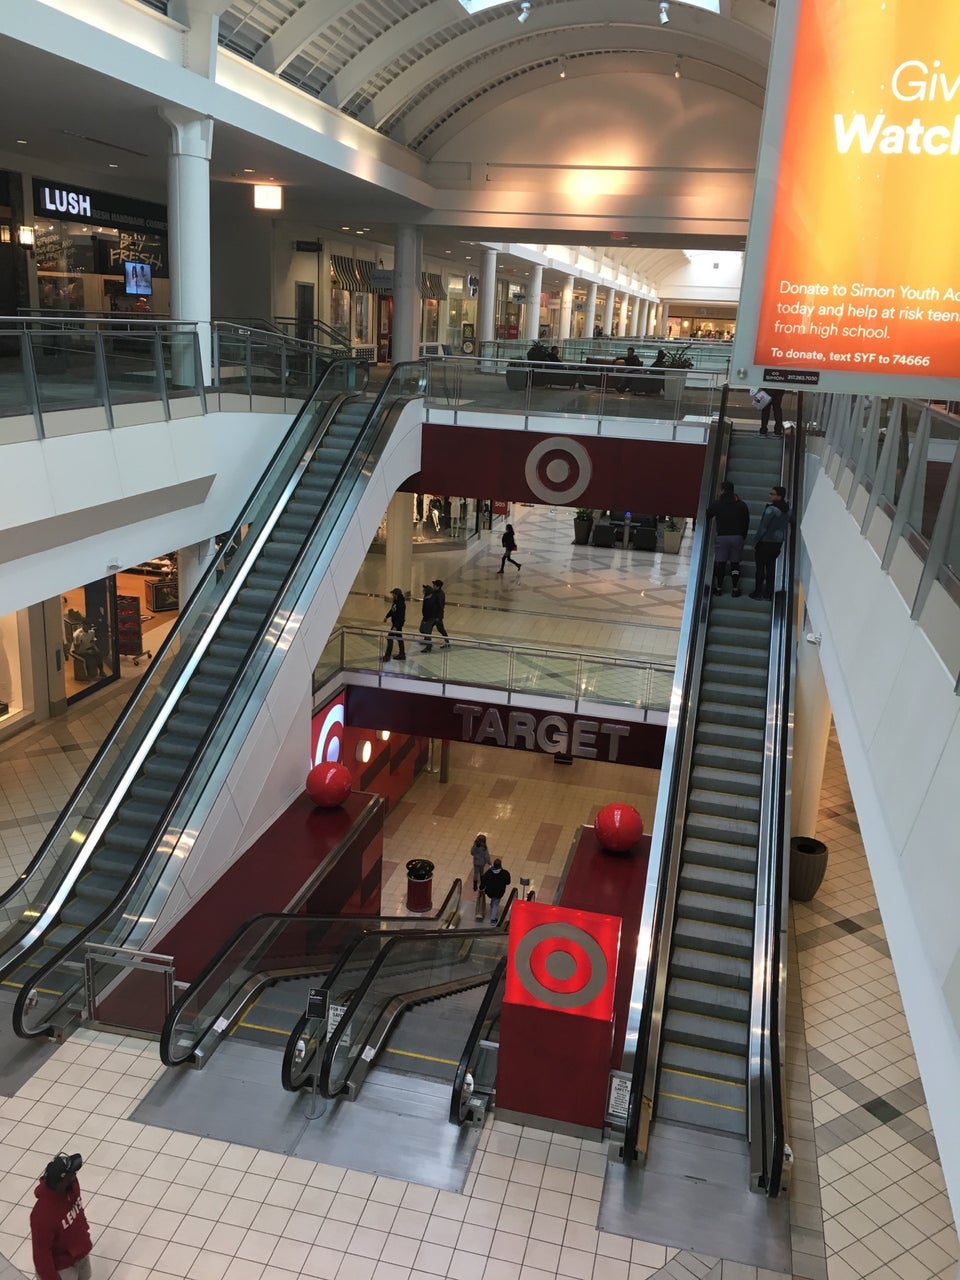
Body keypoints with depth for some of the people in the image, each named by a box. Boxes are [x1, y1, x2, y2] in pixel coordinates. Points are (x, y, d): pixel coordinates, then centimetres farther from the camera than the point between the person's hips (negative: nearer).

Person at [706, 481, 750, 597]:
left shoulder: (716, 504, -3)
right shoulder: (742, 505, 5)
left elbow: (706, 517, 3)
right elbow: (746, 523, 8)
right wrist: (743, 536, 16)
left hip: (721, 537, -2)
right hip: (737, 537, 2)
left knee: (720, 563, 5)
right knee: (735, 563, 6)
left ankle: (719, 588, 8)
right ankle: (735, 589, 6)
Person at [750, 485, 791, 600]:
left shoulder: (771, 509, -18)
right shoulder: (787, 510, 5)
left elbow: (763, 527, -16)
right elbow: (787, 526, 14)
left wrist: (755, 542, -10)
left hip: (766, 542, -7)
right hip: (778, 542, 7)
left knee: (760, 568, 1)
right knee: (771, 568, 12)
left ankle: (758, 593, 5)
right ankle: (768, 594, 13)